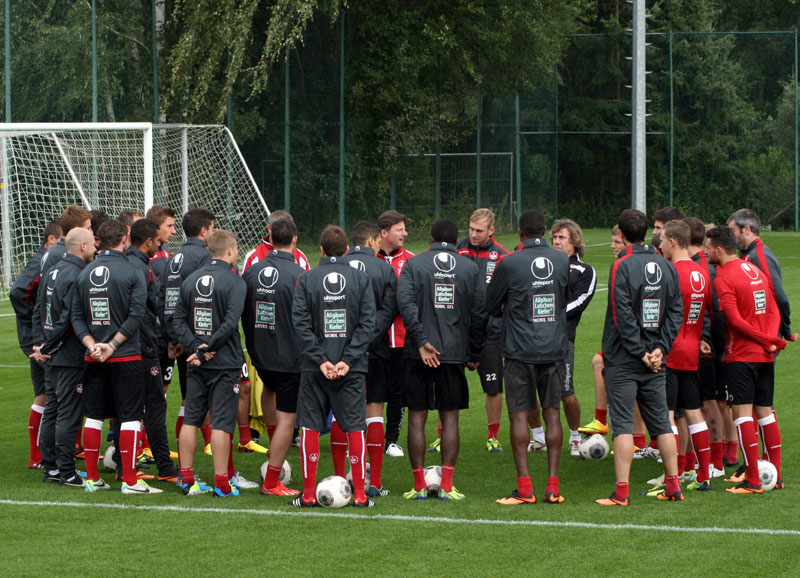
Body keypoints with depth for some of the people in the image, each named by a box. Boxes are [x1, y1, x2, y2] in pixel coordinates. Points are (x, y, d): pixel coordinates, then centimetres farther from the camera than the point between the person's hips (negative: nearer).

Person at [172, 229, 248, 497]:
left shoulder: (191, 279, 7)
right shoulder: (234, 282, -10)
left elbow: (178, 321, 2)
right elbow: (230, 324, -19)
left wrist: (195, 347, -6)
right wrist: (207, 350, -14)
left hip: (195, 365, 5)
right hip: (225, 363, -5)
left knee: (191, 419, 11)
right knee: (221, 423, -2)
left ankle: (187, 479, 14)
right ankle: (222, 483, -1)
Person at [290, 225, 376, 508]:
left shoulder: (307, 279, -2)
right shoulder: (361, 279, 0)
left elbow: (300, 323, -8)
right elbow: (368, 324, -5)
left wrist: (320, 360, -8)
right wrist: (348, 359, -8)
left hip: (314, 368, 0)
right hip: (351, 370, 0)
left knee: (310, 428, 6)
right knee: (355, 429, 6)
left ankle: (309, 494, 7)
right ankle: (359, 494, 6)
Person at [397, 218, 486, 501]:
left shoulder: (413, 264, 2)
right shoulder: (470, 268, 6)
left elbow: (405, 302, -13)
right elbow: (479, 313, 5)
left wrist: (421, 341, -13)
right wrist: (474, 355, 13)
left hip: (419, 353, -1)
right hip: (455, 351, 1)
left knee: (417, 417, 5)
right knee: (450, 418, 6)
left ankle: (419, 485, 4)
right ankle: (446, 486, 1)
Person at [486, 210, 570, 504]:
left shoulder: (509, 264, -9)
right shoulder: (562, 260, 2)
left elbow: (491, 306, 2)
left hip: (520, 350, -3)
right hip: (555, 348, 3)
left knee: (519, 414, 0)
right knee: (552, 413, 6)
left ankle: (524, 487, -5)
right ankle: (553, 485, 4)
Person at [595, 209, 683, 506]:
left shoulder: (622, 266, -13)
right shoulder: (666, 266, 6)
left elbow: (623, 317, -17)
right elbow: (676, 311, 4)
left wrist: (640, 352, -11)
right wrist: (659, 348, 0)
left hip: (623, 359, -5)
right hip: (654, 360, 5)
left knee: (623, 424, -4)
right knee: (661, 422, 13)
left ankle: (621, 491, -6)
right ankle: (673, 486, 16)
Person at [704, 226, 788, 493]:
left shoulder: (723, 278, -12)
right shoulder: (757, 271, 12)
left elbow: (735, 320, -18)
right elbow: (774, 311, 9)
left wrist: (767, 340, -10)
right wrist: (770, 339, -5)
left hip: (741, 355, -7)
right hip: (765, 355, 7)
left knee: (742, 413, -6)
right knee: (765, 412, 12)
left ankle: (753, 480, -9)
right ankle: (775, 477, 14)